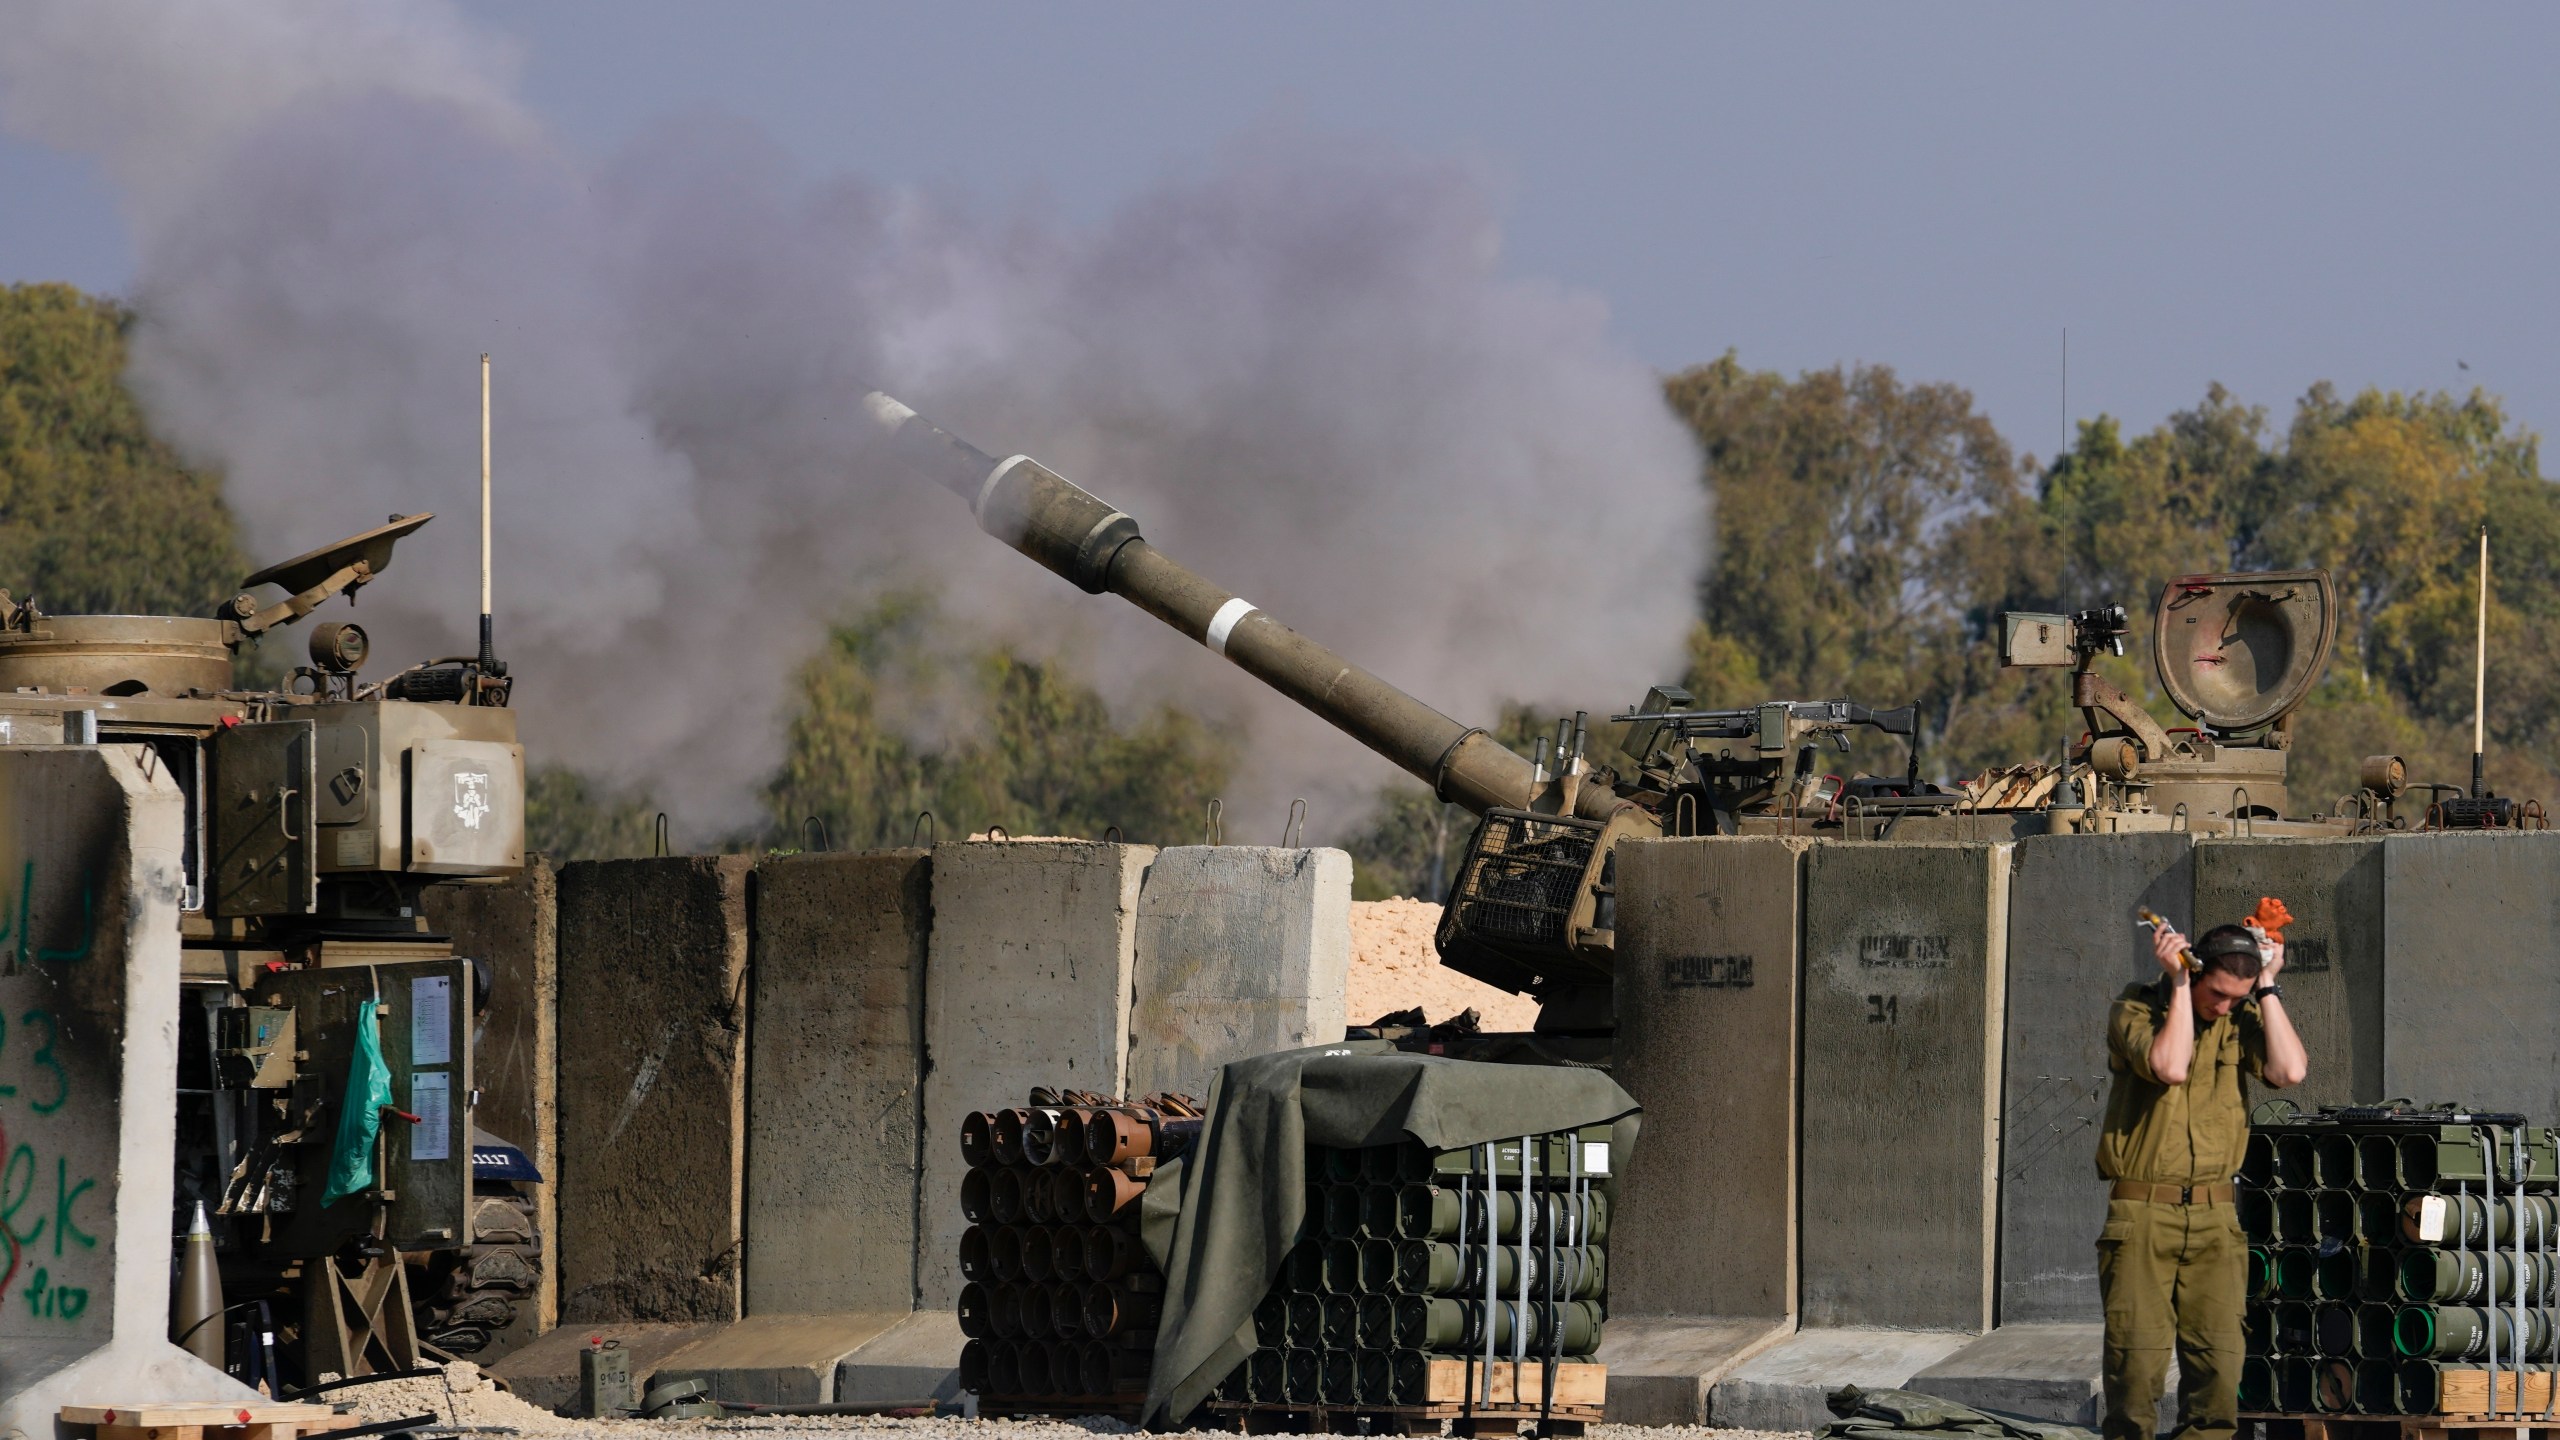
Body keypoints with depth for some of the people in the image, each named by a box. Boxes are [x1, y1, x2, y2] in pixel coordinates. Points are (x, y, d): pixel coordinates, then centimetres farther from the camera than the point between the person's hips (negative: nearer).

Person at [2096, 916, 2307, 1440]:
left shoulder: (2242, 1018, 7)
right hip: (2142, 1215, -3)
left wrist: (2268, 987, -4)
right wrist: (2179, 984, -13)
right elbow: (2170, 1066, -21)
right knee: (2137, 1359, -9)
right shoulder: (2136, 1009, -3)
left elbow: (2289, 1071, -10)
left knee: (2219, 1361, -3)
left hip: (2214, 1218, 3)